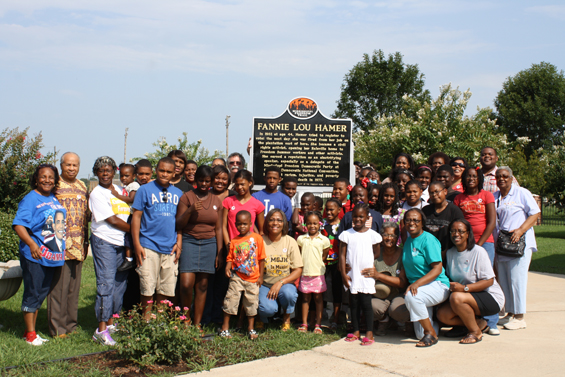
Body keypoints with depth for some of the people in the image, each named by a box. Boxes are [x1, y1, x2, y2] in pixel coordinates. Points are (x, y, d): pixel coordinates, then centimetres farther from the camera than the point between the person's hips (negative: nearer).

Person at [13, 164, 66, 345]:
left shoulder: (54, 199, 12)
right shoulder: (30, 199, -11)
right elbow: (19, 225, -21)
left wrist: (60, 248, 20)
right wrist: (32, 244, -35)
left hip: (53, 254, 7)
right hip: (35, 255, -7)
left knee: (42, 293, 14)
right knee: (32, 293, 1)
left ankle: (31, 329, 25)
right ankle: (30, 334, 11)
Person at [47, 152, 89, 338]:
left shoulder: (82, 187, 15)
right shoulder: (55, 185, -3)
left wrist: (86, 242, 16)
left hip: (78, 246, 6)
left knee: (74, 286, 11)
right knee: (58, 286, -2)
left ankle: (71, 324, 20)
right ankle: (57, 327, 5)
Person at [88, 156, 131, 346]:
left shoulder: (120, 190, 15)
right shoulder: (97, 194, -4)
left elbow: (129, 214, 17)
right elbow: (112, 220, -9)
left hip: (122, 243, 6)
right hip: (104, 242, -6)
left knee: (120, 284, 8)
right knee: (106, 283, -10)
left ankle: (111, 323, 18)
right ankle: (101, 329, -7)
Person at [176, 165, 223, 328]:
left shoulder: (216, 201, 11)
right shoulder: (187, 197, 2)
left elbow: (218, 229, 11)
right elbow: (179, 224, -1)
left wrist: (219, 253, 7)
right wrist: (190, 211, -18)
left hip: (209, 243, 2)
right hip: (189, 241, -2)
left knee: (202, 285, 3)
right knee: (186, 284, -13)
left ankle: (197, 324, 10)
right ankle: (185, 320, 8)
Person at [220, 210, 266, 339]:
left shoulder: (257, 238, -2)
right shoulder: (234, 241, 3)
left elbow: (261, 259, 0)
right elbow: (230, 258, 4)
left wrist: (261, 276, -1)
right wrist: (228, 267, -17)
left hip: (253, 278, -1)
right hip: (237, 277, 1)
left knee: (252, 303, 9)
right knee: (230, 300, -2)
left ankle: (251, 328, 24)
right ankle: (225, 327, 11)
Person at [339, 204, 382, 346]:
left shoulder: (372, 234, 0)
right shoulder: (346, 234, 1)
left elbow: (376, 254, 9)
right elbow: (342, 255, 1)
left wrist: (365, 263, -2)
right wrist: (344, 274, -5)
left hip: (366, 275, -2)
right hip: (352, 276, 2)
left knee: (366, 303, -3)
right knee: (354, 303, 9)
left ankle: (369, 333, 4)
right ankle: (356, 331, 19)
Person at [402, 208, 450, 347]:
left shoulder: (428, 240, -12)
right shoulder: (408, 241, 11)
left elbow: (437, 269, -19)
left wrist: (417, 283, -30)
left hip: (437, 285, -7)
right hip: (419, 289, 7)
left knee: (411, 296, -38)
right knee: (420, 335, 4)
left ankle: (431, 333, -19)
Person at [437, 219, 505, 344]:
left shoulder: (478, 252, -15)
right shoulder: (450, 253, 5)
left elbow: (489, 281, -18)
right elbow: (450, 277, 13)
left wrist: (464, 288, -28)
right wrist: (449, 286, -11)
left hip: (491, 297, -7)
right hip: (469, 296, 7)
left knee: (456, 297, -33)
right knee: (442, 314, -14)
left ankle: (475, 332, -11)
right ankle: (480, 323, 4)